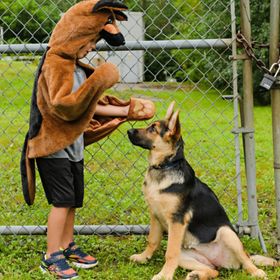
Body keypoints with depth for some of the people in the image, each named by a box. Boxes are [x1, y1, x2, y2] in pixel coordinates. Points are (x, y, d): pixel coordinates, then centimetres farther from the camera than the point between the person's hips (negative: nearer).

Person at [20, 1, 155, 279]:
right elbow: (63, 105, -28)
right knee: (62, 201, -7)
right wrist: (98, 81, -27)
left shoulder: (78, 68, 13)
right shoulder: (55, 63, -16)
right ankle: (51, 257, 2)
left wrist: (125, 111, 17)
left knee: (72, 200, 14)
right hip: (54, 147, -9)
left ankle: (67, 247, 27)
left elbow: (88, 107, 18)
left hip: (73, 147, 9)